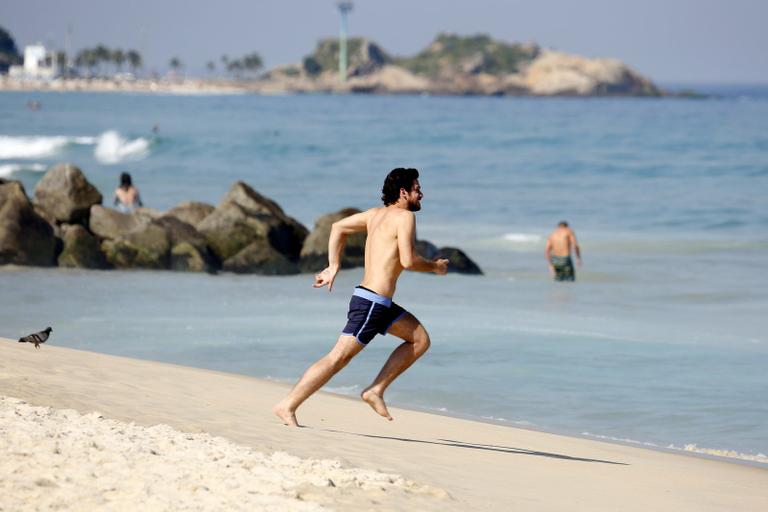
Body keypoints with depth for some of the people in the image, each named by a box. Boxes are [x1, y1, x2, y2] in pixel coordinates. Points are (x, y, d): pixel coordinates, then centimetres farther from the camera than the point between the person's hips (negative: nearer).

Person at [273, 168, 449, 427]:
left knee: (420, 339, 15)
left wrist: (333, 267, 18)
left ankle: (376, 391, 9)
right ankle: (287, 406, -7)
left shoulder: (377, 214, 15)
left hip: (380, 304, 10)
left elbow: (338, 227, 19)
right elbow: (408, 260, -19)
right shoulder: (405, 216, -10)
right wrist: (435, 267, -1)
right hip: (372, 302, -10)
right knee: (338, 357, -8)